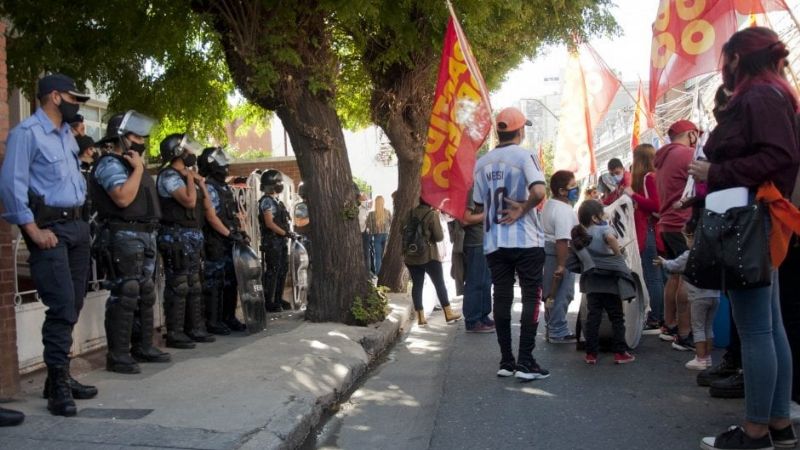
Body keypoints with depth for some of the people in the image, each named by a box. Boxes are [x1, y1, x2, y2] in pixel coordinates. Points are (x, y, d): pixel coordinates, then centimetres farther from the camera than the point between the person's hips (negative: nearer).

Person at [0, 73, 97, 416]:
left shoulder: (67, 134, 17)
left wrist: (80, 216, 14)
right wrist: (33, 231, -18)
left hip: (77, 225, 9)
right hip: (49, 228, -8)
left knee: (72, 306, 10)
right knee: (62, 306, -12)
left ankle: (60, 378, 20)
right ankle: (58, 386, -4)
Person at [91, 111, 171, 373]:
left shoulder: (131, 164, 21)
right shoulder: (110, 164, -9)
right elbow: (123, 198, -25)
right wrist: (138, 169, -16)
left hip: (144, 236, 10)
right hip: (124, 237, -10)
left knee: (145, 295, 13)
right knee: (124, 297, -10)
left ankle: (143, 347, 22)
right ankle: (118, 356, -6)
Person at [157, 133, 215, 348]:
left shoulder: (184, 176, 20)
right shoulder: (169, 175, -9)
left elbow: (205, 205, 19)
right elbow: (189, 201, -22)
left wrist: (200, 183, 9)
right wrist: (190, 178, -8)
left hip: (193, 236, 10)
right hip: (177, 236, -10)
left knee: (194, 285, 13)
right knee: (178, 287, -9)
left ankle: (195, 328, 20)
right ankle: (174, 334, -4)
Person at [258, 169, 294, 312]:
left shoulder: (276, 200, 16)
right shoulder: (267, 201, -11)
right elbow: (269, 223, -18)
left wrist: (288, 233, 9)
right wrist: (286, 233, -16)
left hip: (281, 241, 9)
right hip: (271, 241, -9)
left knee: (283, 270, 13)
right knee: (272, 271, -5)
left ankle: (278, 299, 22)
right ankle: (269, 302, 1)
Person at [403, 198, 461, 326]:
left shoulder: (411, 213, 3)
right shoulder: (432, 215, -11)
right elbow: (439, 237, -9)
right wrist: (438, 219, 3)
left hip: (411, 256, 5)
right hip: (428, 255, -5)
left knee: (417, 285, 6)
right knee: (440, 284, 5)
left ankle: (420, 317, 6)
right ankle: (448, 313, 9)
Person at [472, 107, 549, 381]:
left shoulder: (482, 163, 10)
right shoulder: (524, 156, -6)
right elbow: (538, 191, -21)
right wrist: (522, 210, -8)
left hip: (494, 242, 5)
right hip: (527, 240, -5)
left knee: (502, 299, 9)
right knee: (531, 297, 1)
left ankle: (506, 361, 13)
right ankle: (525, 362, -2)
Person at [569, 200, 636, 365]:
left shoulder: (580, 234, 11)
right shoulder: (604, 228, -7)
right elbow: (610, 237, -29)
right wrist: (618, 254, -16)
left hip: (592, 279, 4)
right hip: (610, 277, -4)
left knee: (593, 316, 6)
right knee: (616, 317, 6)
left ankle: (591, 354, 7)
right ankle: (620, 352, 8)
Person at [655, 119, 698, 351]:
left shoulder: (663, 158, 17)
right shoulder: (688, 154, -11)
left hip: (668, 224, 10)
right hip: (685, 226, -9)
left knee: (675, 275, 15)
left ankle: (669, 327, 21)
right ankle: (684, 336, -7)